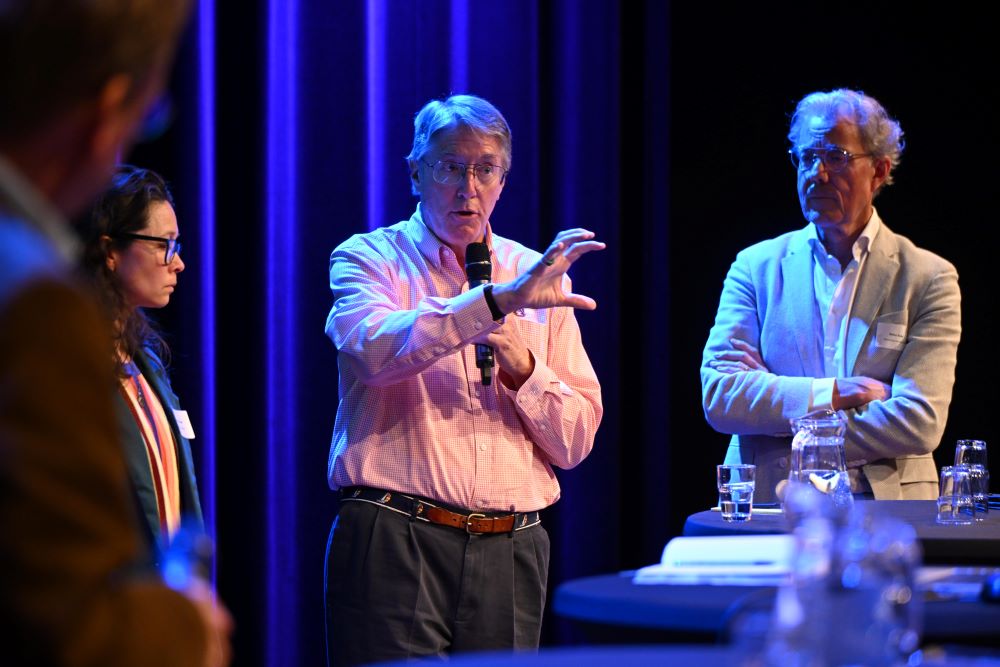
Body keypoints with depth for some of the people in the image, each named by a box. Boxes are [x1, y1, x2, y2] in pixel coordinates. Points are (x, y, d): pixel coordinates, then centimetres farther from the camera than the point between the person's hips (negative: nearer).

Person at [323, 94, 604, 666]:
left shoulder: (541, 276, 15)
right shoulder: (370, 259, 4)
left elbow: (575, 443, 10)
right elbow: (379, 349, -21)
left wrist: (522, 368, -7)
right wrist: (500, 300, -29)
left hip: (510, 554, 4)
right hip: (396, 548, -4)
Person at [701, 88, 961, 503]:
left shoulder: (928, 279, 6)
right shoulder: (756, 267, 11)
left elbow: (920, 423, -5)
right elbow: (718, 397, 0)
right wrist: (830, 395, -9)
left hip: (886, 517, -1)